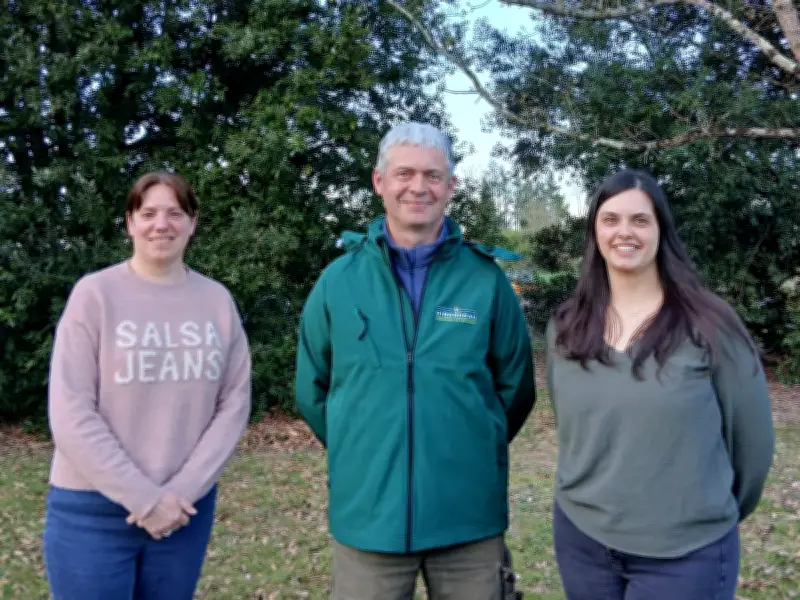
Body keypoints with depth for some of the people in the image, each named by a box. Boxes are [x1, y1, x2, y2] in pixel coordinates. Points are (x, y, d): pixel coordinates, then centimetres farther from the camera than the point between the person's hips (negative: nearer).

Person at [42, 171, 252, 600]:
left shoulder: (217, 300, 2)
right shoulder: (95, 294, -7)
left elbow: (234, 404, 0)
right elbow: (71, 416, -11)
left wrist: (183, 490, -11)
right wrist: (143, 498, -14)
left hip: (187, 507, 3)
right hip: (93, 510, -3)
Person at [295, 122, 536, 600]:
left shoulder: (487, 279, -3)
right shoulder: (339, 279, -1)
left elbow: (516, 387, 6)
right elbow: (312, 390, 9)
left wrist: (468, 447, 8)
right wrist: (363, 449, 9)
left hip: (470, 519, 0)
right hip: (368, 516, 1)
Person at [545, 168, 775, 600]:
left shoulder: (709, 325, -9)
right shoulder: (565, 327, 2)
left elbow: (752, 436, -1)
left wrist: (719, 513, 10)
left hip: (686, 553, -3)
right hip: (581, 537, 4)